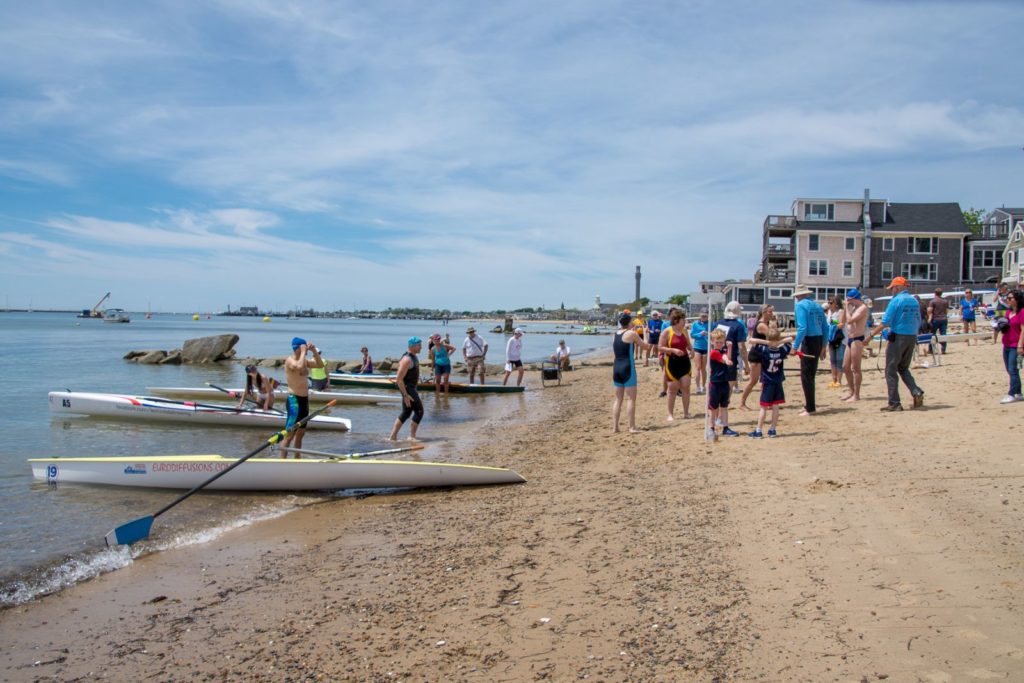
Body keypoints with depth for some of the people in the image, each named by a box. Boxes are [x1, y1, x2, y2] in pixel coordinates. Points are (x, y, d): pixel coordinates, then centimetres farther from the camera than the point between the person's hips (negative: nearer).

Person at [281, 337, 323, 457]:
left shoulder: (304, 360, 13)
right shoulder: (290, 360, -12)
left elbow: (320, 365, 16)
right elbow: (299, 367, -34)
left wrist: (314, 351, 4)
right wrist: (303, 352, -21)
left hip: (304, 400, 9)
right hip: (294, 400, -9)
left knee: (301, 433, 16)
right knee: (289, 435, -11)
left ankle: (297, 459, 25)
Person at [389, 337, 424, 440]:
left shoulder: (414, 357, 10)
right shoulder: (407, 360, -21)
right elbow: (398, 379, -24)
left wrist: (415, 390, 23)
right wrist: (405, 395, -25)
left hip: (412, 388, 10)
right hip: (407, 388, -10)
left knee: (406, 413, 13)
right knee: (419, 411, -7)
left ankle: (393, 436, 15)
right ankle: (412, 436, 0)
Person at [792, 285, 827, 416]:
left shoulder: (801, 305, -9)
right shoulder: (817, 305, 13)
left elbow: (802, 328, -20)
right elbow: (825, 327, 14)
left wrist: (795, 346, -18)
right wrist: (823, 346, 22)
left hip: (808, 341, -8)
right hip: (819, 340, 8)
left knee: (806, 376, -1)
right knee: (810, 374, 17)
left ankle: (810, 408, 2)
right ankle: (809, 405, 26)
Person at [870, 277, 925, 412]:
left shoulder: (896, 300, -11)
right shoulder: (914, 301, 10)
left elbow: (885, 322, -14)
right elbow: (918, 323, 15)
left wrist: (872, 334, -6)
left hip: (898, 337, -7)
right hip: (912, 337, 7)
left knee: (891, 370, 1)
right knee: (903, 368, 21)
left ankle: (894, 403, 0)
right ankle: (917, 392, 2)